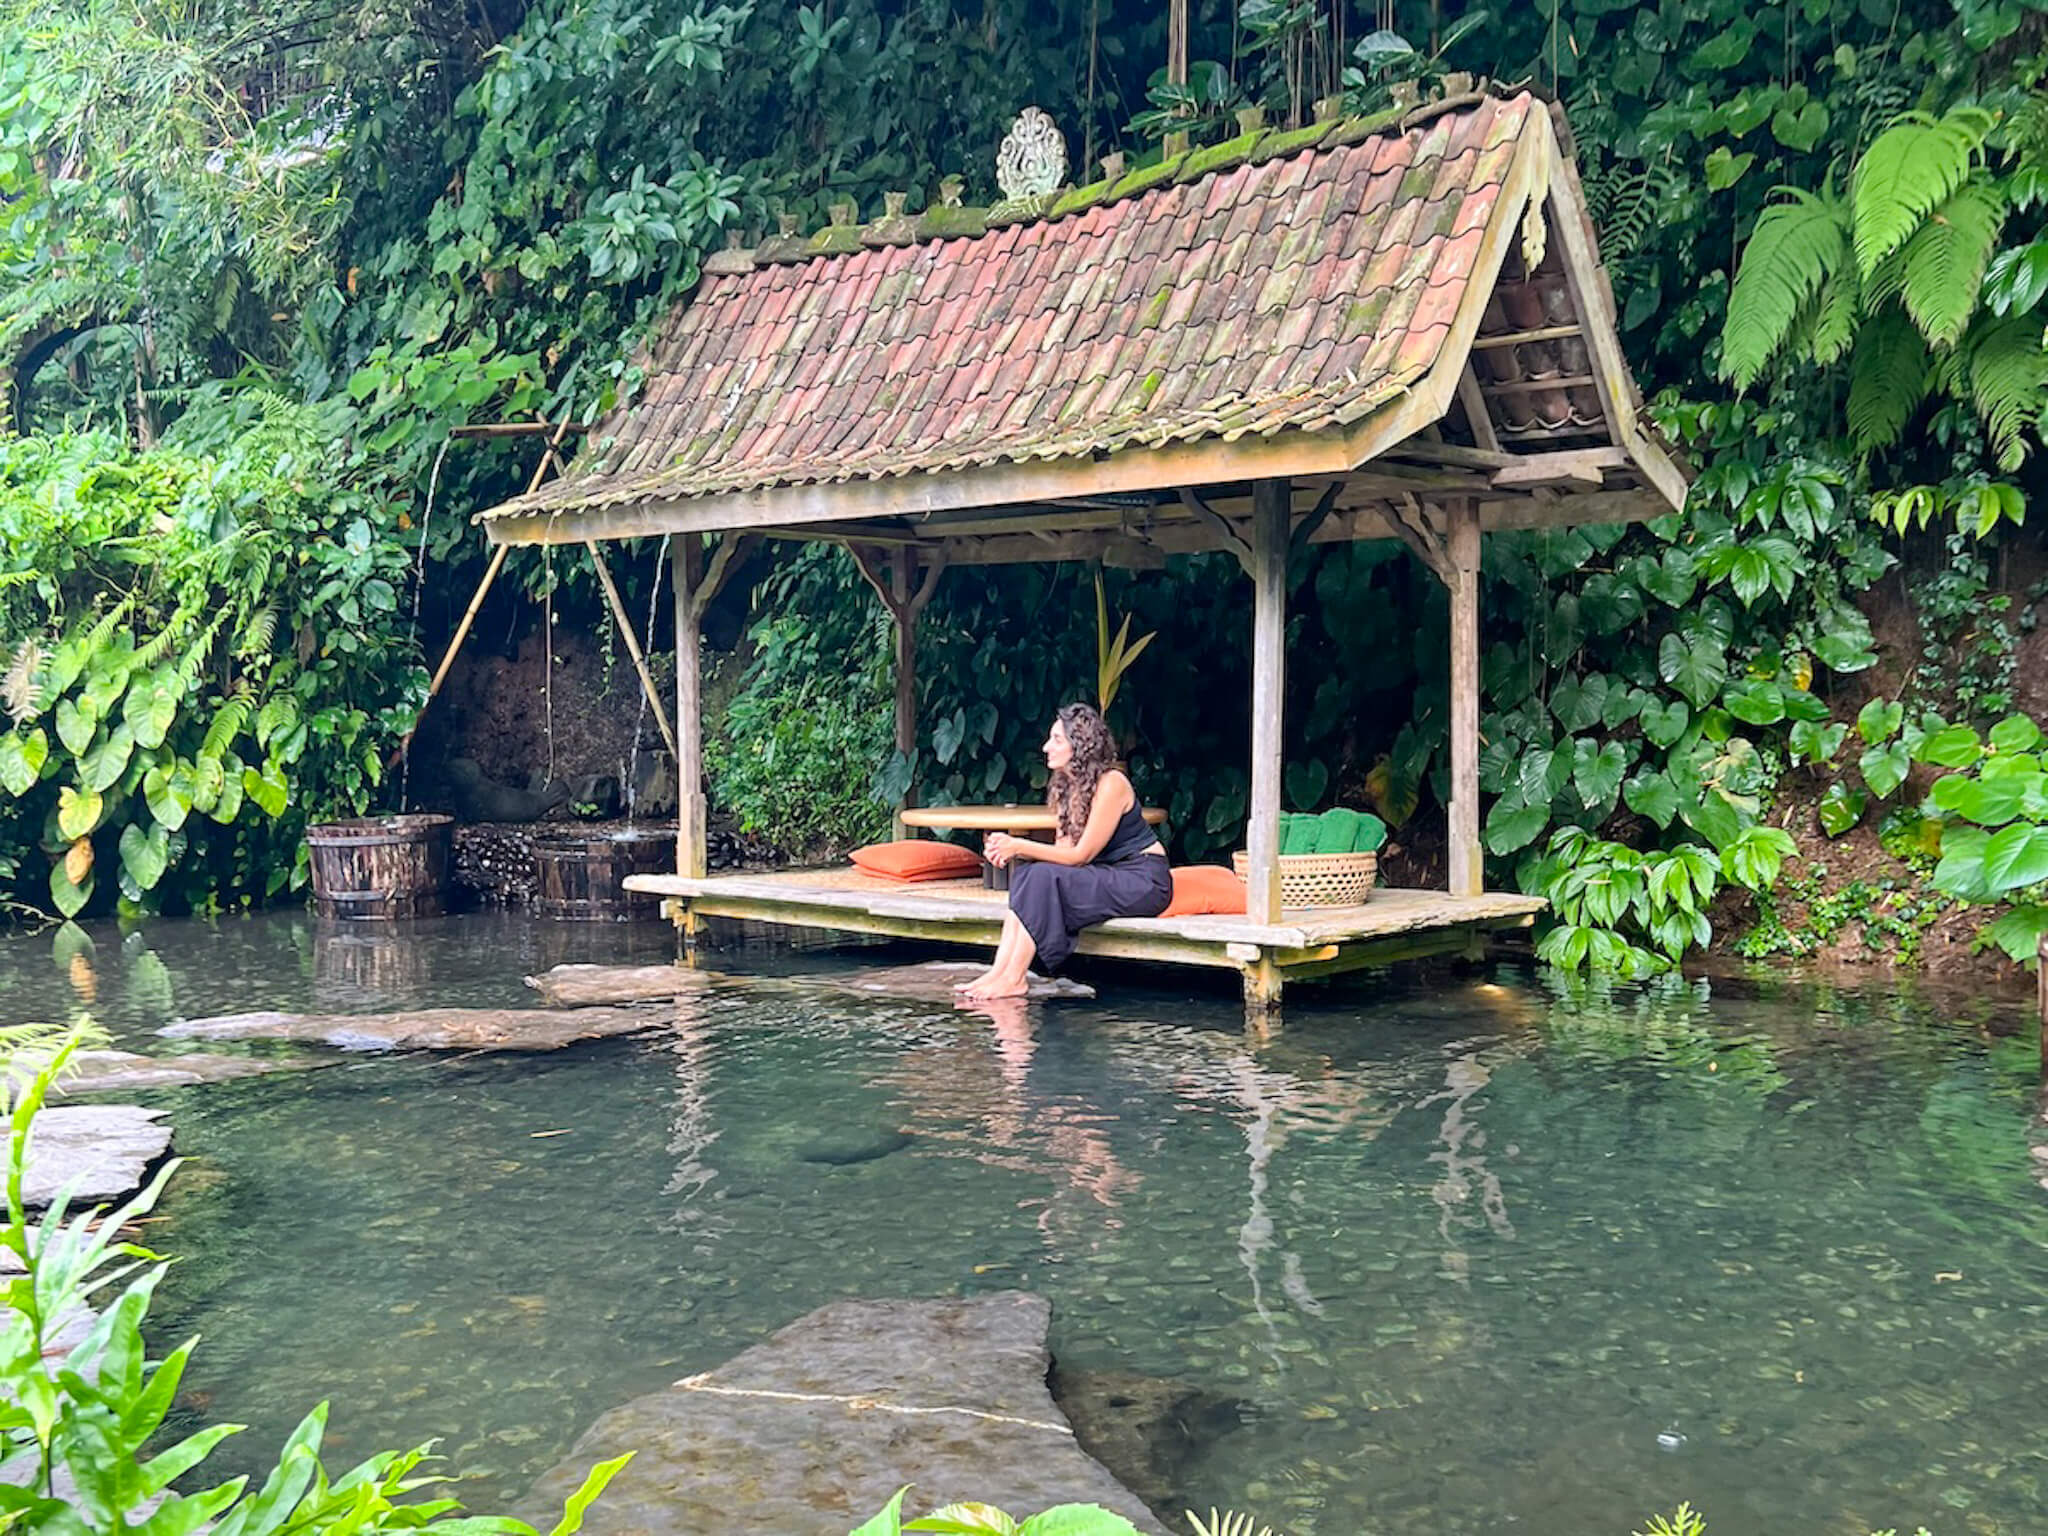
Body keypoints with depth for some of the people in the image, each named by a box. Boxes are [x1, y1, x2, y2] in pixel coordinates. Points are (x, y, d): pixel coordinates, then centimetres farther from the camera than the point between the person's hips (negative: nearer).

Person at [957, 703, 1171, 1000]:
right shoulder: (1066, 787, 8)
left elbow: (1081, 855, -19)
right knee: (1026, 870, -11)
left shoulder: (1110, 784, -19)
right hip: (1109, 875, 9)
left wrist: (1020, 847, -19)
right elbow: (1064, 849, 2)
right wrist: (1010, 848, -13)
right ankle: (1001, 970, -19)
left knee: (1044, 876, -25)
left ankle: (1014, 979, -22)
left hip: (1144, 880, -8)